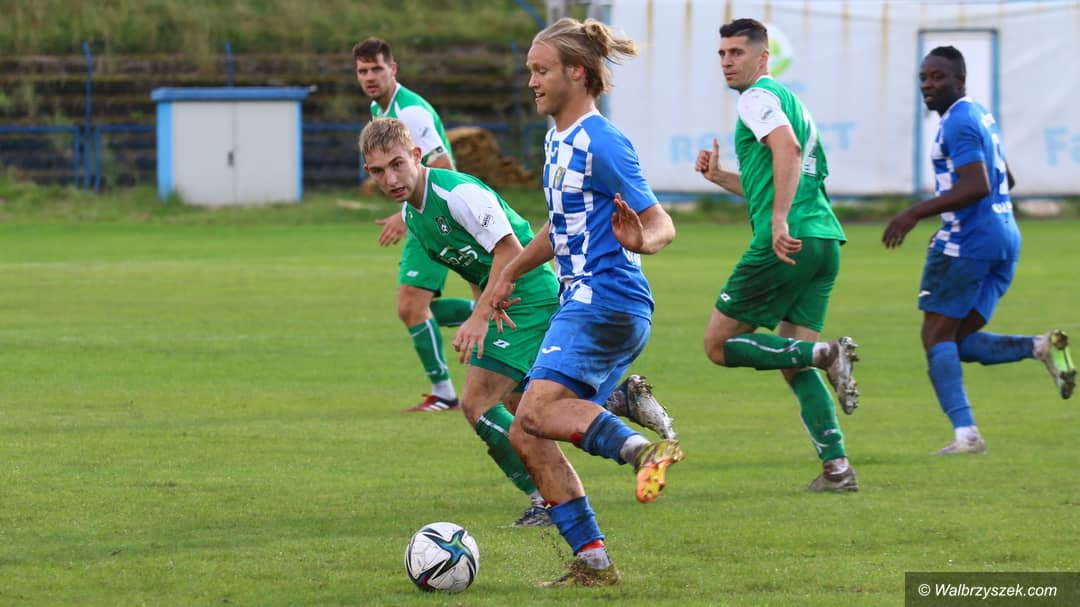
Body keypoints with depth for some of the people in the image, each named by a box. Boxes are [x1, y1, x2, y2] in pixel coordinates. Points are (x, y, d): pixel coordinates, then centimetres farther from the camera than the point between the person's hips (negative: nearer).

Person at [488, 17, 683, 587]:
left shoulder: (601, 143, -12)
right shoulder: (558, 140, 16)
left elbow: (662, 225, -13)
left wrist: (639, 240, -35)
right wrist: (510, 273, 35)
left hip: (605, 299, -10)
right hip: (583, 300, 10)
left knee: (536, 410, -26)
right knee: (528, 437, 5)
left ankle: (641, 448, -34)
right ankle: (592, 562, 5)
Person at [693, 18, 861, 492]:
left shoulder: (758, 97, -4)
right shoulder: (788, 100, 26)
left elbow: (787, 148, -23)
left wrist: (779, 222, -30)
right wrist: (719, 176, 25)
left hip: (787, 243, -9)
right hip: (824, 241, 9)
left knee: (719, 344, 0)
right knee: (794, 366, 11)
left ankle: (826, 354, -14)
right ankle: (837, 467, -1)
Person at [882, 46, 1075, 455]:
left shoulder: (957, 122, -12)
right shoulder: (980, 115, 19)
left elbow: (977, 187, -23)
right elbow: (1005, 181, 29)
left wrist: (915, 214, -23)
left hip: (968, 238, -9)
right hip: (1005, 239, 9)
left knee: (937, 336, -3)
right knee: (961, 342, 10)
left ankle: (965, 433, -12)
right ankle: (1041, 347, -10)